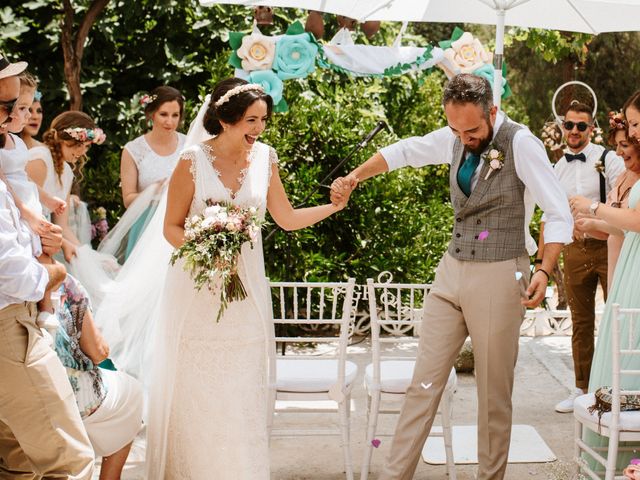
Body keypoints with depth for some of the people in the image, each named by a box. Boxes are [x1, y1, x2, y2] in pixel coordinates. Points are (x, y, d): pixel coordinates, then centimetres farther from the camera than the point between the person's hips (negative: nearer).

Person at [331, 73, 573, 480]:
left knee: (494, 394, 5)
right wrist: (354, 177, 13)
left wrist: (544, 271, -26)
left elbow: (559, 215, -14)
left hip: (499, 276, -5)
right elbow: (403, 152, 21)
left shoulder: (521, 144, -13)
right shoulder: (454, 138, 4)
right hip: (452, 271, 5)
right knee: (424, 382, 4)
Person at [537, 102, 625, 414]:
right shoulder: (556, 170, 12)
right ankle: (582, 389, 19)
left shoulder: (608, 160, -4)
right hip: (574, 249, 5)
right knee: (581, 324, 11)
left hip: (608, 247, -5)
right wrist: (540, 260, 16)